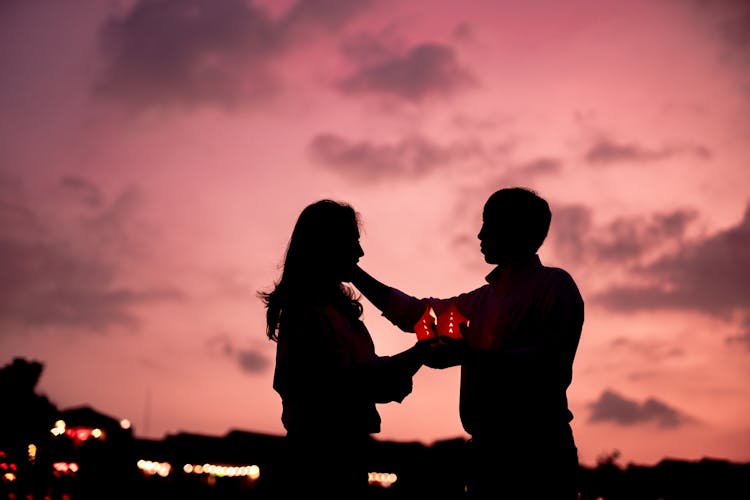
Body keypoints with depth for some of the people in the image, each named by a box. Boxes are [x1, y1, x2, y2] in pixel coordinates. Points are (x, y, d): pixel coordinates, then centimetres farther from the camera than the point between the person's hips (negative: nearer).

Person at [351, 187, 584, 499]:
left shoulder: (554, 284, -1)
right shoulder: (482, 300, 20)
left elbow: (551, 364, -15)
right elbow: (414, 312, 29)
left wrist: (469, 356, -20)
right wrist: (352, 272, 29)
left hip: (537, 451, -7)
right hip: (487, 450, 7)